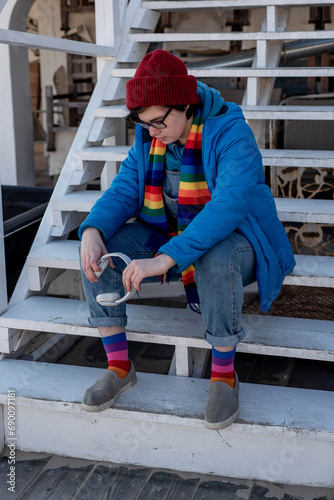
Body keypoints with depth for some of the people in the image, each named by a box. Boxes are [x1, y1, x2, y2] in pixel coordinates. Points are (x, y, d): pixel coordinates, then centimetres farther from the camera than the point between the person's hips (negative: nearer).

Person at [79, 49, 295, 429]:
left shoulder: (231, 134, -24)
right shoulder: (148, 137, -4)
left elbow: (230, 205, -37)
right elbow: (124, 189, -6)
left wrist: (165, 259, -46)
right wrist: (92, 232, -28)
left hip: (229, 238, -5)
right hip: (166, 234, 6)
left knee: (215, 262, -41)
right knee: (97, 249, -16)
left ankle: (224, 374, -19)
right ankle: (119, 366, -7)